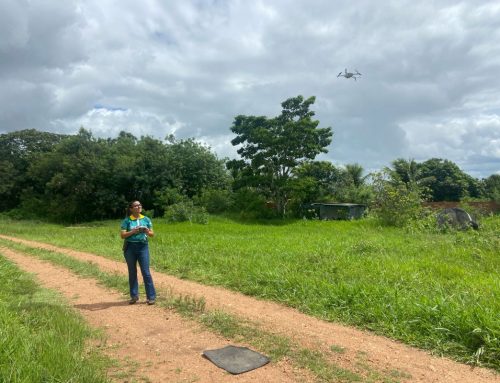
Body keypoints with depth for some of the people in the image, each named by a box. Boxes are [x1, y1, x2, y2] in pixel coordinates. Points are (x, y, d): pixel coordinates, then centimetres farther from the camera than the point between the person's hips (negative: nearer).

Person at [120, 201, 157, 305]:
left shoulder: (146, 219, 7)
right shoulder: (127, 220, 2)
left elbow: (152, 234, 8)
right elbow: (122, 235, -4)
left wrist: (147, 231, -13)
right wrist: (133, 231, -19)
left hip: (143, 246, 0)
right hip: (130, 247, 0)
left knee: (146, 272, -3)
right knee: (132, 272, 8)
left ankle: (151, 296, 2)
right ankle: (134, 296, 20)